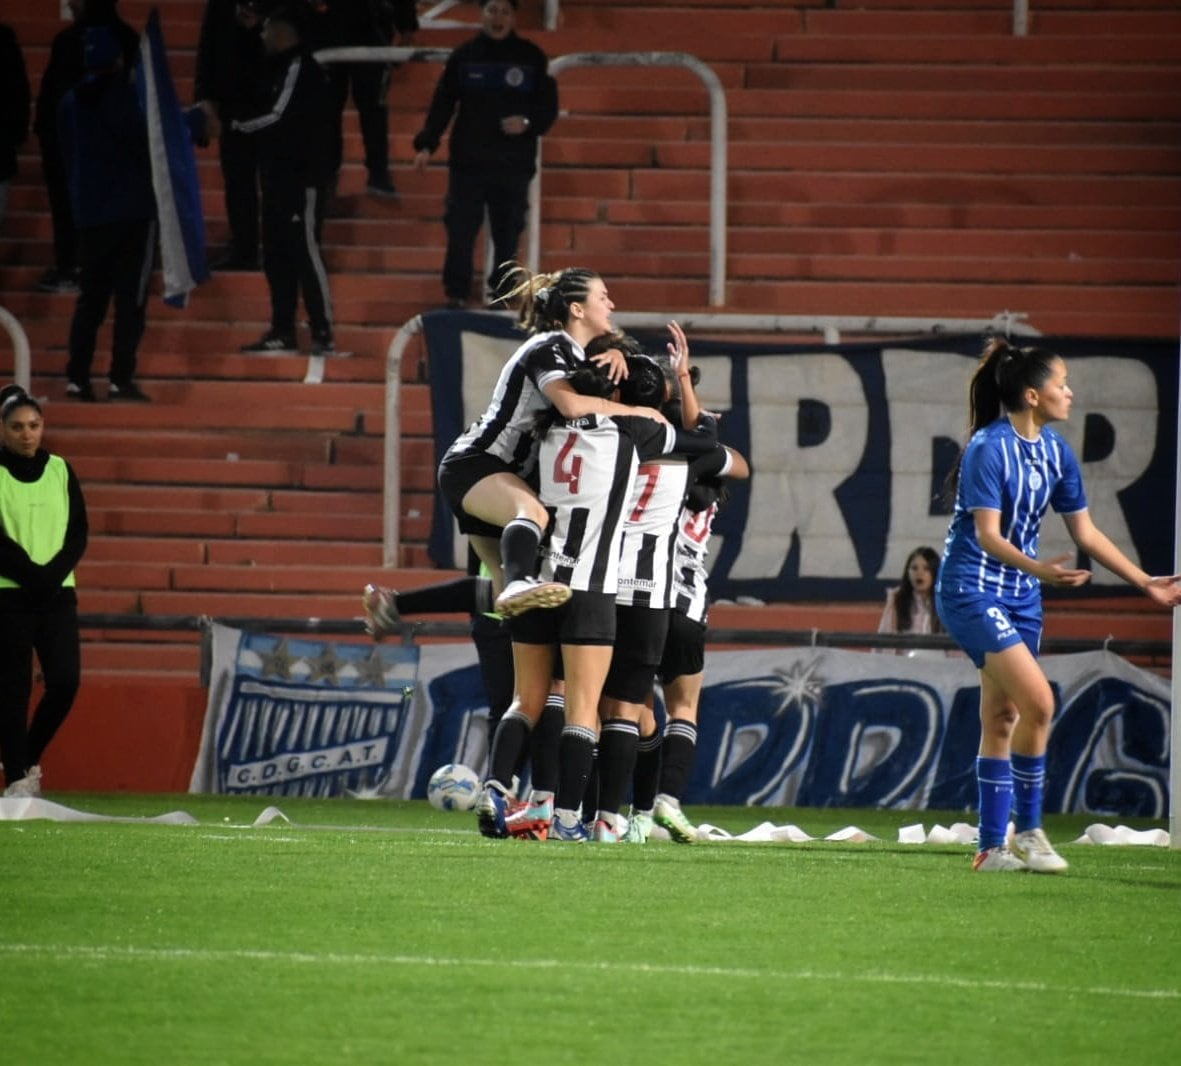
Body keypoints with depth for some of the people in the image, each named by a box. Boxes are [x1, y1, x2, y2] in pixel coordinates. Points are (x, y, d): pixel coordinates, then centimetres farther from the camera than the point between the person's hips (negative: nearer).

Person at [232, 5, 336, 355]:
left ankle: (323, 333, -13)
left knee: (305, 251, -12)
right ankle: (282, 332, 15)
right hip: (280, 178, 10)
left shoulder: (299, 69, -13)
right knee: (277, 255, 10)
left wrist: (240, 126, -3)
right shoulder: (282, 68, 18)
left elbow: (279, 117, -17)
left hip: (302, 179, -10)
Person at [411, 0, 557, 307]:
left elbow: (548, 106, 6)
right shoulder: (464, 57, 3)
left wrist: (528, 123, -14)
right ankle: (456, 296, 6)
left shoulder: (531, 58, 3)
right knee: (460, 232, -3)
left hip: (514, 165, 0)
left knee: (507, 236, 4)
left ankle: (501, 297, 15)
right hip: (468, 163, 0)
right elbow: (442, 103, 2)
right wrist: (426, 144, -8)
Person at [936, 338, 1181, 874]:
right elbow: (987, 534, -23)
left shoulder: (1055, 451, 6)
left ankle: (993, 847, 11)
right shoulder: (988, 448, -17)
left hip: (1019, 596, 8)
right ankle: (1028, 830, -3)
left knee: (1001, 719, 8)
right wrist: (1037, 568, -39)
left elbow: (1085, 532, 14)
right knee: (1039, 701, -17)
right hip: (972, 591, -8)